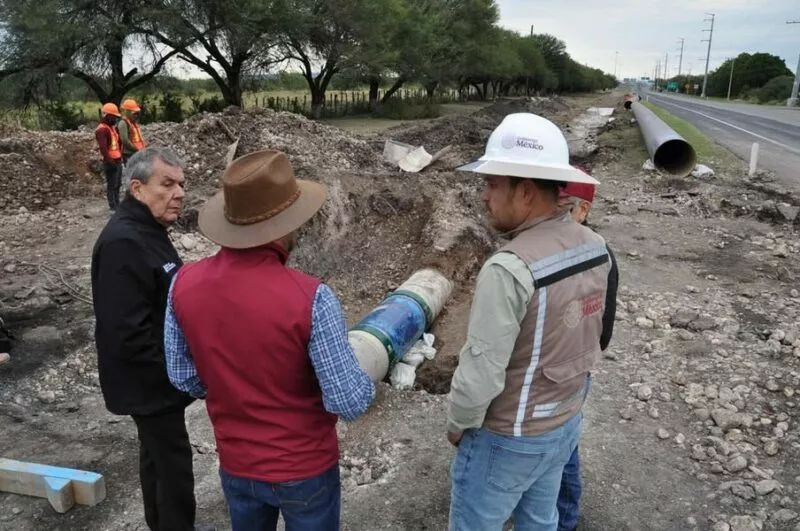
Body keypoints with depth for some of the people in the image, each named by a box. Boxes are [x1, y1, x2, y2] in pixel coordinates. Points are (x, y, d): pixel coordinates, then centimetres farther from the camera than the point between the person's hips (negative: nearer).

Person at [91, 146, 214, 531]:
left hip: (155, 379, 10)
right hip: (150, 382, -10)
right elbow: (128, 333, -30)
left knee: (157, 455, 23)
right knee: (174, 465, 3)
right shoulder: (124, 243, -26)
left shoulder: (148, 231, 8)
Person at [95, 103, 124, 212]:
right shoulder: (102, 129, -14)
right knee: (111, 185, -4)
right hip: (110, 162, -9)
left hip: (118, 161, 9)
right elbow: (103, 148, -22)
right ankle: (113, 207, 1)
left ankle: (117, 205, 26)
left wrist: (120, 156, 15)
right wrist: (110, 161, -22)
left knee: (118, 184, 16)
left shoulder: (113, 127, 16)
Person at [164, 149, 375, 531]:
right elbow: (350, 403, -24)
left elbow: (183, 377, -1)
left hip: (235, 465, 4)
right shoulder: (310, 298, -29)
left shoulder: (184, 284, -14)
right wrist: (365, 381, -2)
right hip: (305, 469, -4)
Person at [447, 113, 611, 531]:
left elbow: (481, 373, -25)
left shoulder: (509, 269, -31)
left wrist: (457, 425, -8)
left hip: (507, 439, -7)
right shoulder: (595, 248, -6)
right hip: (567, 423, 7)